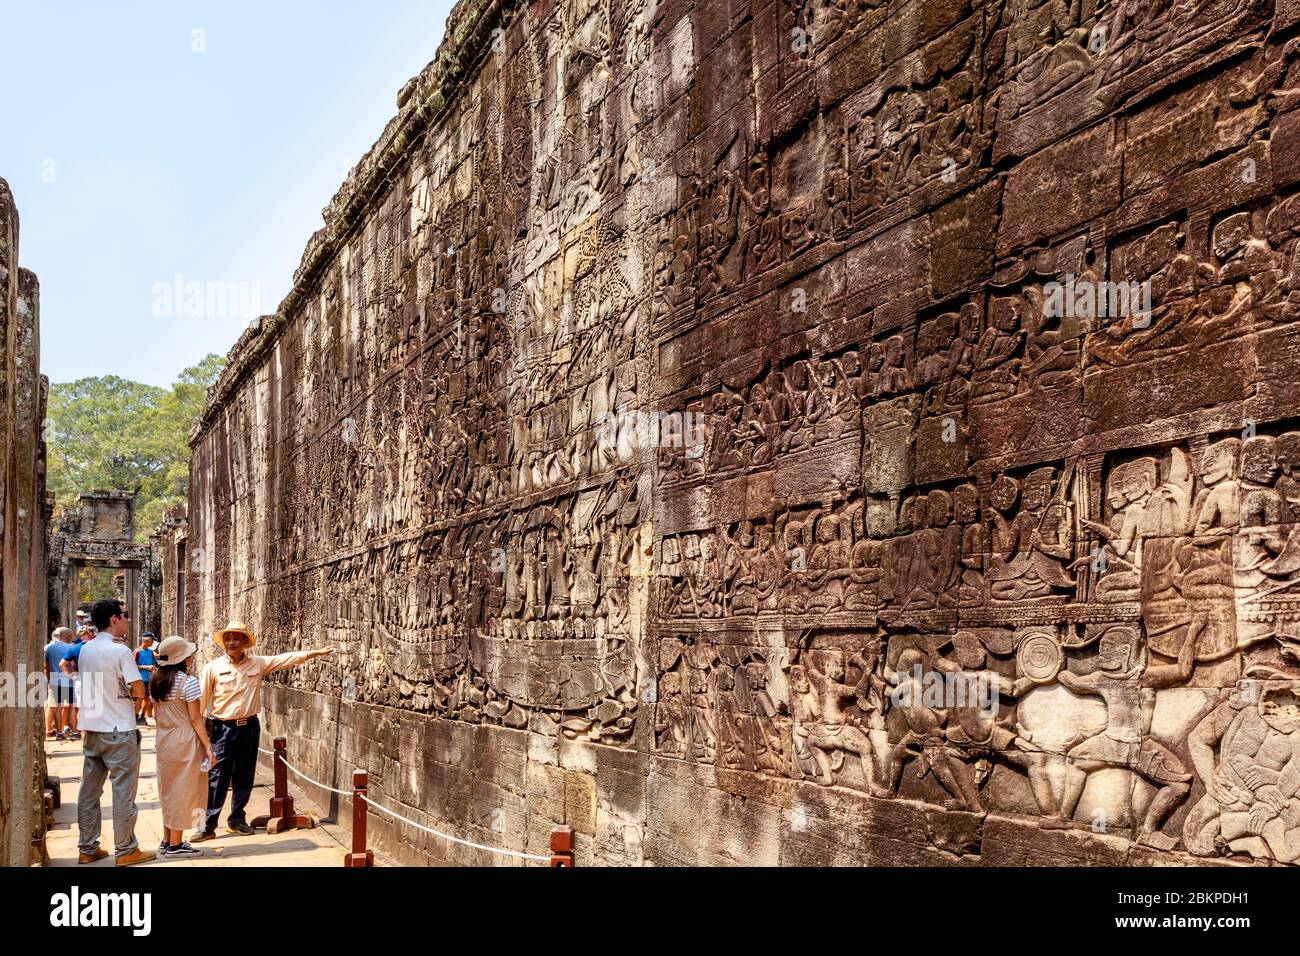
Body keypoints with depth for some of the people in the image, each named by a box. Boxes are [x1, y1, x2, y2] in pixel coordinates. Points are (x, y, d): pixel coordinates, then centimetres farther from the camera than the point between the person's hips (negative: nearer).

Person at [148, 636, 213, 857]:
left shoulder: (156, 680, 5)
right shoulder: (188, 681, -16)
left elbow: (157, 715, 10)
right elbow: (195, 718, -15)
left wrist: (161, 736, 19)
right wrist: (208, 746, -10)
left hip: (163, 741, 7)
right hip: (184, 742, -7)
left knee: (168, 789, 17)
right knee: (183, 790, 2)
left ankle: (167, 840, 23)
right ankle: (175, 844, 7)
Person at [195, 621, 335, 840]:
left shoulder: (258, 663, 3)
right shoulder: (213, 667, -4)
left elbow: (287, 659, 3)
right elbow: (201, 699, -3)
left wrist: (315, 653, -3)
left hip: (249, 727, 3)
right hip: (223, 729, -3)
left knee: (244, 777, 11)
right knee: (217, 778, -5)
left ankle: (236, 820, 25)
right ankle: (208, 826, 2)